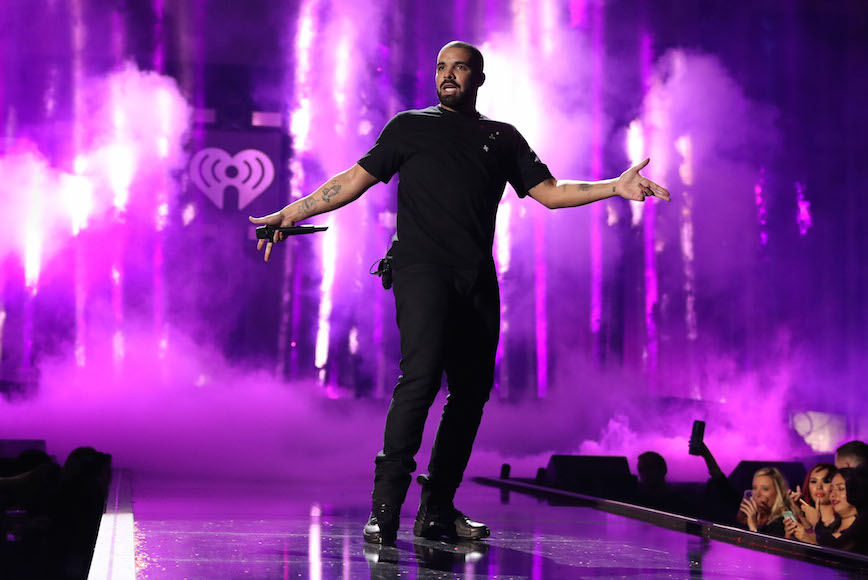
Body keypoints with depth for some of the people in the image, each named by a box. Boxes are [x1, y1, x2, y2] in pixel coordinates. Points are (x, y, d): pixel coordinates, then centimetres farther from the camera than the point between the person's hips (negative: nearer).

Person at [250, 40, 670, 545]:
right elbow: (355, 180, 12)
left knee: (472, 390, 1)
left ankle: (438, 511, 10)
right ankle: (384, 509, -20)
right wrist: (289, 214, 5)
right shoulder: (410, 126, 14)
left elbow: (549, 192, 15)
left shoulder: (503, 137, 21)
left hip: (477, 277, 4)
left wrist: (616, 187, 2)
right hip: (422, 268, -4)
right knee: (421, 375, -21)